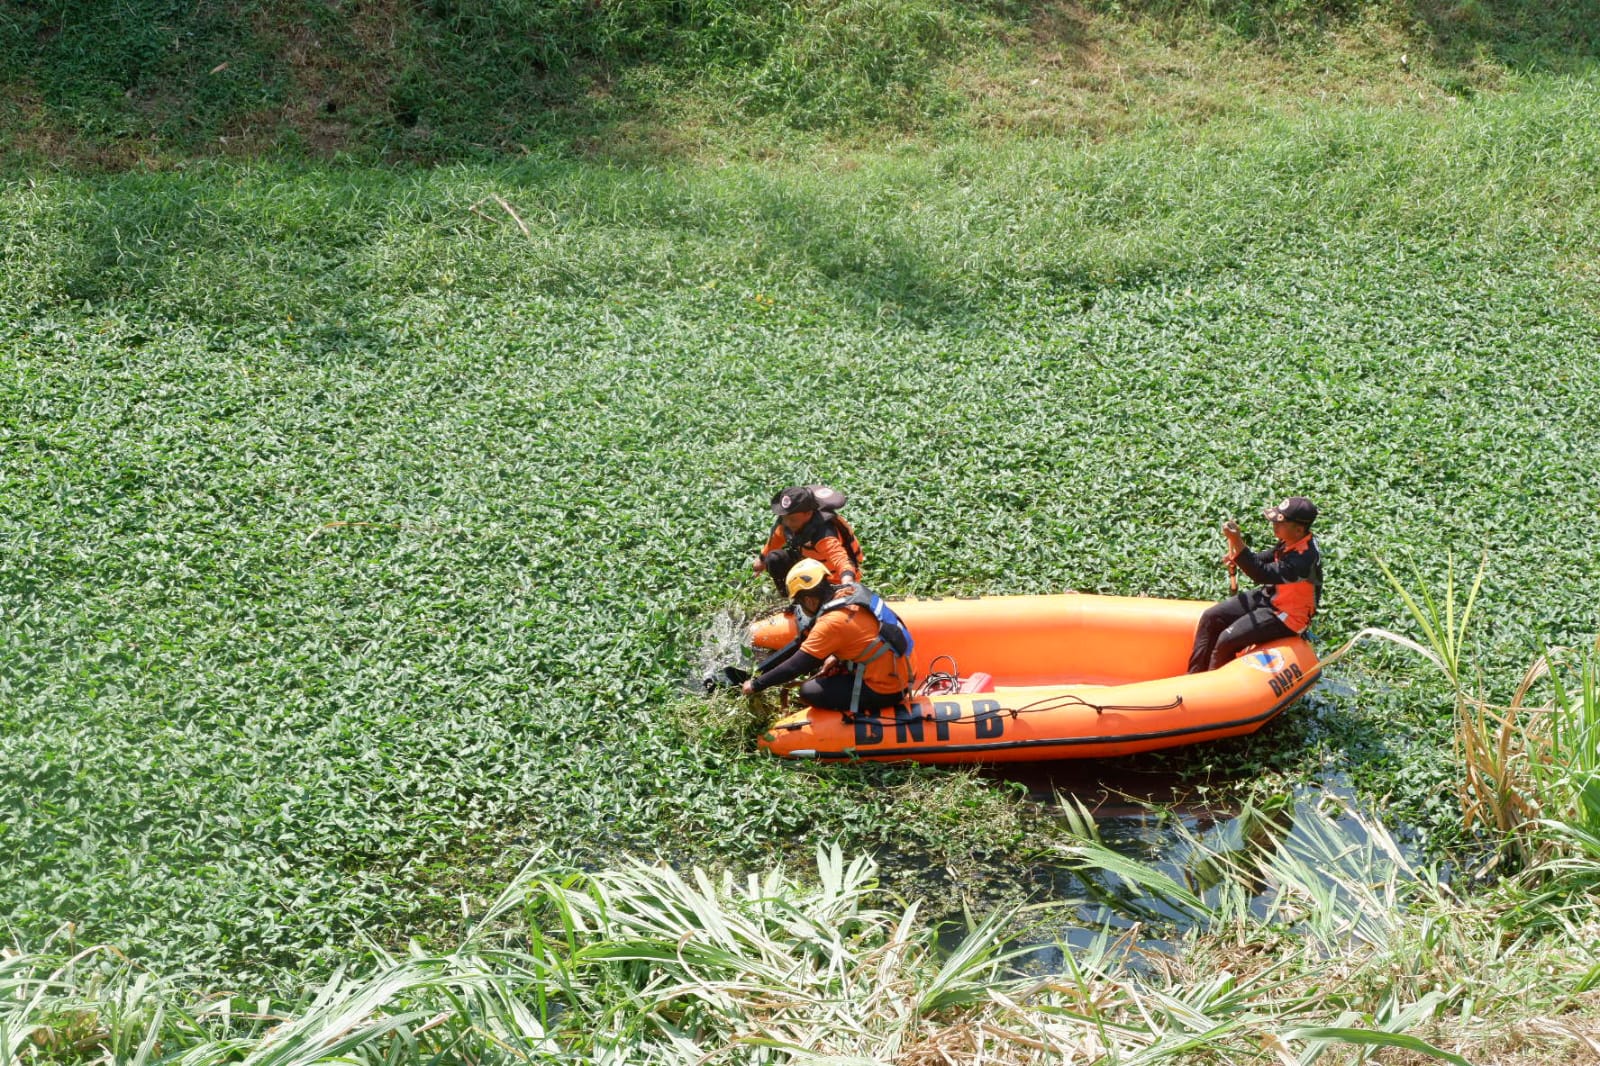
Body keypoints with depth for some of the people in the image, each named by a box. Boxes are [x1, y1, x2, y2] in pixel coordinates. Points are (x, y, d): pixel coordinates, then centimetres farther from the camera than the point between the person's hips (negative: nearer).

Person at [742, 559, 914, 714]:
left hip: (884, 691, -8)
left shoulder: (831, 623, -23)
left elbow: (795, 666, -18)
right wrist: (836, 657, 12)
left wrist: (756, 685, -8)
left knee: (809, 692, -8)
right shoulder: (851, 592, -1)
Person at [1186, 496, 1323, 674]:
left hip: (1286, 616, -9)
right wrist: (1238, 557, -7)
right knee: (1211, 618, 0)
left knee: (1227, 640, -20)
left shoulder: (1305, 557, -31)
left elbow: (1263, 575, -37)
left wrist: (1238, 544, -43)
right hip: (1268, 596, 9)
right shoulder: (1291, 541, -4)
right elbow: (1265, 560, 13)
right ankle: (1194, 675, 6)